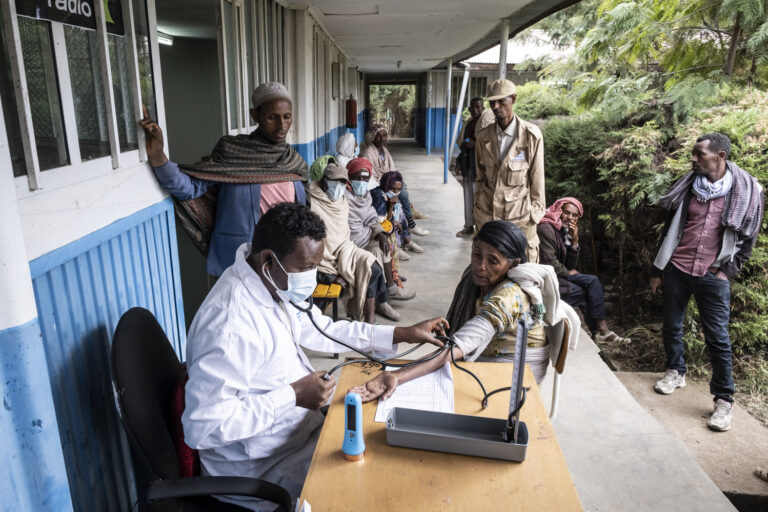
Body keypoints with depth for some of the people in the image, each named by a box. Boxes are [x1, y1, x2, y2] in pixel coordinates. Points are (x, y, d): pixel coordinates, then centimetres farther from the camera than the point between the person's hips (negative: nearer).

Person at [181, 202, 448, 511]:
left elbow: (321, 331, 8)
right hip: (261, 467, -8)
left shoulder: (276, 283, -5)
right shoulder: (231, 324, -32)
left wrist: (402, 334, 3)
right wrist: (293, 396, -28)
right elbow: (200, 427, -30)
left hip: (301, 422, 8)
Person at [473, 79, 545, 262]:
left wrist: (535, 213, -2)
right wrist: (478, 205, 13)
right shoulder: (483, 136, 4)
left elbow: (537, 179, -3)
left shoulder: (531, 135, -8)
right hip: (487, 214, 3)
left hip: (519, 214, -3)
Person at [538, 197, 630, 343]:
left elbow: (571, 265, 8)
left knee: (593, 282, -7)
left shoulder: (564, 232, 14)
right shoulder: (546, 229, -14)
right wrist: (568, 273, -3)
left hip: (559, 275, 8)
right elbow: (549, 262, -19)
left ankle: (600, 331, -7)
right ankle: (601, 330, 1)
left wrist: (574, 241, -3)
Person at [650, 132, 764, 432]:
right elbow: (670, 229, 8)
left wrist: (726, 271, -4)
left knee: (717, 338, -1)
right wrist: (657, 270, 8)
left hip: (712, 276, -3)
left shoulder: (748, 191, -5)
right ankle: (676, 372, 35)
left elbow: (748, 239, 4)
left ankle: (724, 400, 11)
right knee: (671, 327, 12)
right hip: (676, 270, 3)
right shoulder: (688, 186, 3)